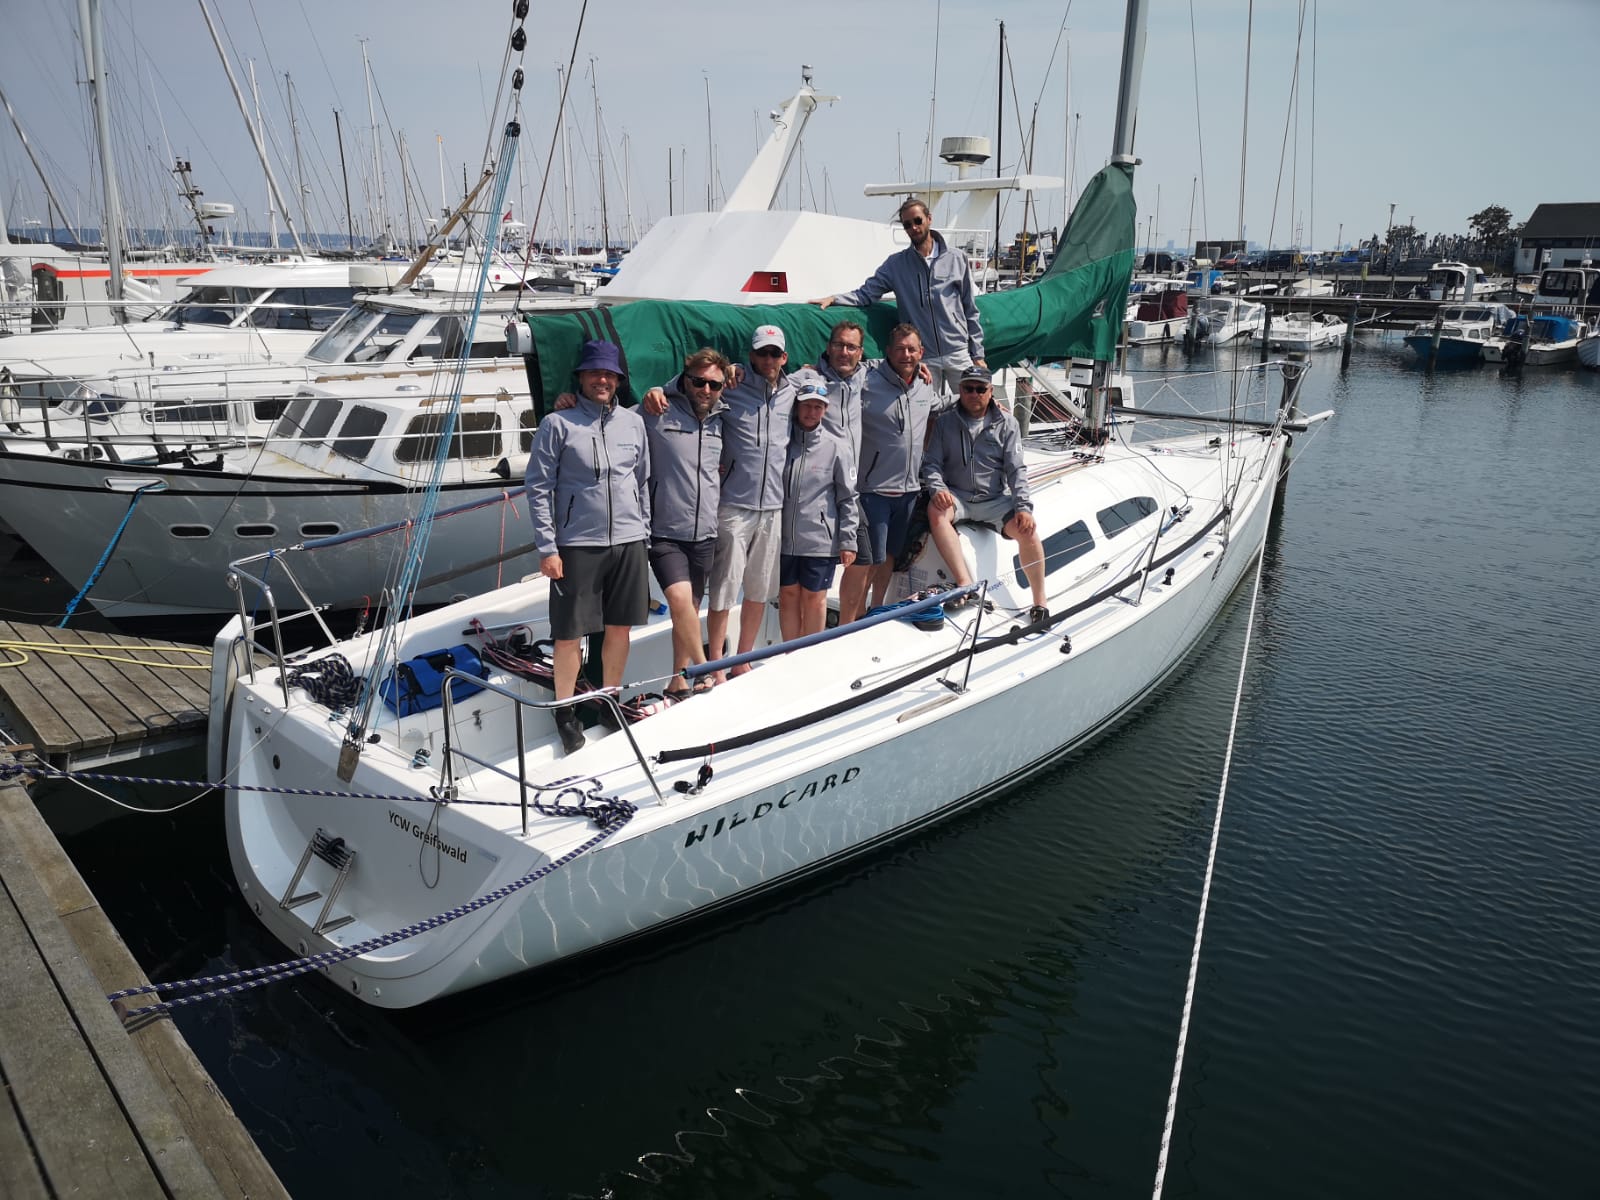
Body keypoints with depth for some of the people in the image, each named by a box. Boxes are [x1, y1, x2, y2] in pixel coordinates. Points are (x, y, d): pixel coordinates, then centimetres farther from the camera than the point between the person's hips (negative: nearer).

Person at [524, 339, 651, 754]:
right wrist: (547, 548, -9)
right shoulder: (557, 424, -3)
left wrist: (644, 533, 13)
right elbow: (538, 487, -5)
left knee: (620, 628, 12)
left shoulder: (633, 422, 9)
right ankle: (565, 713, 18)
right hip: (577, 545, -4)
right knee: (569, 634, 2)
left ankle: (610, 701, 29)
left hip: (628, 542, 4)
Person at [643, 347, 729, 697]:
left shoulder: (720, 418, 11)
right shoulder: (659, 412, -6)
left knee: (690, 610, 12)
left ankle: (679, 682, 26)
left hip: (704, 534, 5)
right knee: (680, 600, -22)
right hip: (665, 533, -5)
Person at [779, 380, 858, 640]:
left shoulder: (836, 447, -3)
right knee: (788, 596, 10)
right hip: (783, 538, 3)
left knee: (814, 599, 7)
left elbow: (847, 498, -1)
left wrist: (848, 541, -5)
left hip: (820, 540, -3)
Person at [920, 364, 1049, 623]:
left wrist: (1024, 506, -13)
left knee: (1028, 531, -25)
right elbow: (931, 463, 3)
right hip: (957, 496, 0)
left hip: (995, 499, 0)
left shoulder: (1006, 423, 5)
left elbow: (1016, 470, 0)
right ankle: (966, 584, -37)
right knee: (935, 510, -34)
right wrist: (937, 488, -18)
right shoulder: (945, 422, 6)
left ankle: (1040, 602, -6)